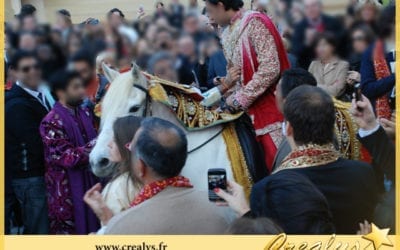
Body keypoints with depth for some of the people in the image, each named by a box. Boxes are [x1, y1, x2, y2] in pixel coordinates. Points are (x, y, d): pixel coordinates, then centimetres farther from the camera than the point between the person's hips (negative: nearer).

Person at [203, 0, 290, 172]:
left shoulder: (254, 22, -11)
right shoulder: (227, 35, 13)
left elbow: (270, 69, -19)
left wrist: (239, 99, -15)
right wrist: (226, 84, 1)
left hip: (270, 107, -7)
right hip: (249, 112, 8)